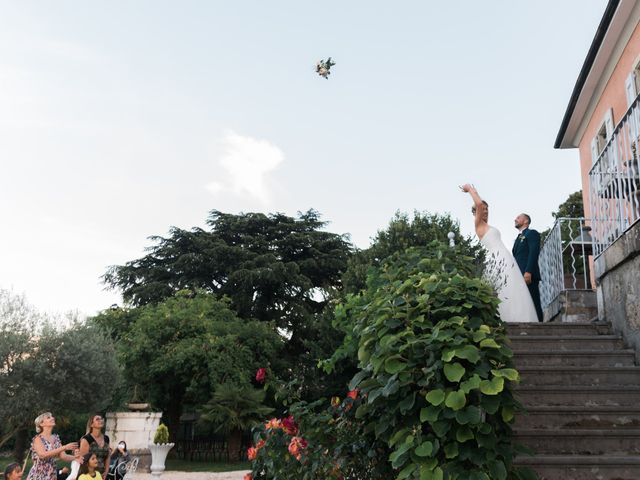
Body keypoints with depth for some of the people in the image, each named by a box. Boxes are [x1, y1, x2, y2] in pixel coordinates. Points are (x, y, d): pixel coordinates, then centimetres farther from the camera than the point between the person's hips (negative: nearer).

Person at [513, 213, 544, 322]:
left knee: (533, 305, -12)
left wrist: (528, 272, -22)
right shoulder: (518, 238, 30)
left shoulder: (532, 233, 5)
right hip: (519, 277, 8)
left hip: (528, 276, -8)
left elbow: (534, 253, -10)